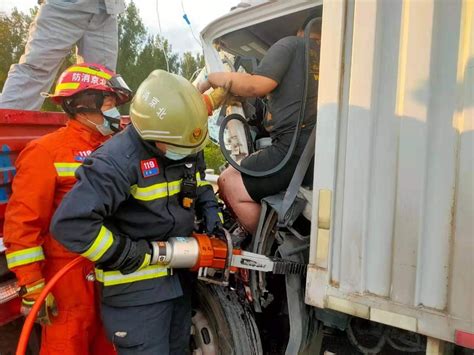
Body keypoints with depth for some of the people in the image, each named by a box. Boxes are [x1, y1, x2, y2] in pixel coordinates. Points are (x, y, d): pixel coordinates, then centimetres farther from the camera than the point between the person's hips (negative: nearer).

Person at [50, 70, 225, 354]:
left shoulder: (189, 149, 0)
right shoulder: (119, 160, -25)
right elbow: (71, 222, -30)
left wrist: (211, 212, 2)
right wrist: (126, 254, -23)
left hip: (180, 274, 8)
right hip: (137, 286, -7)